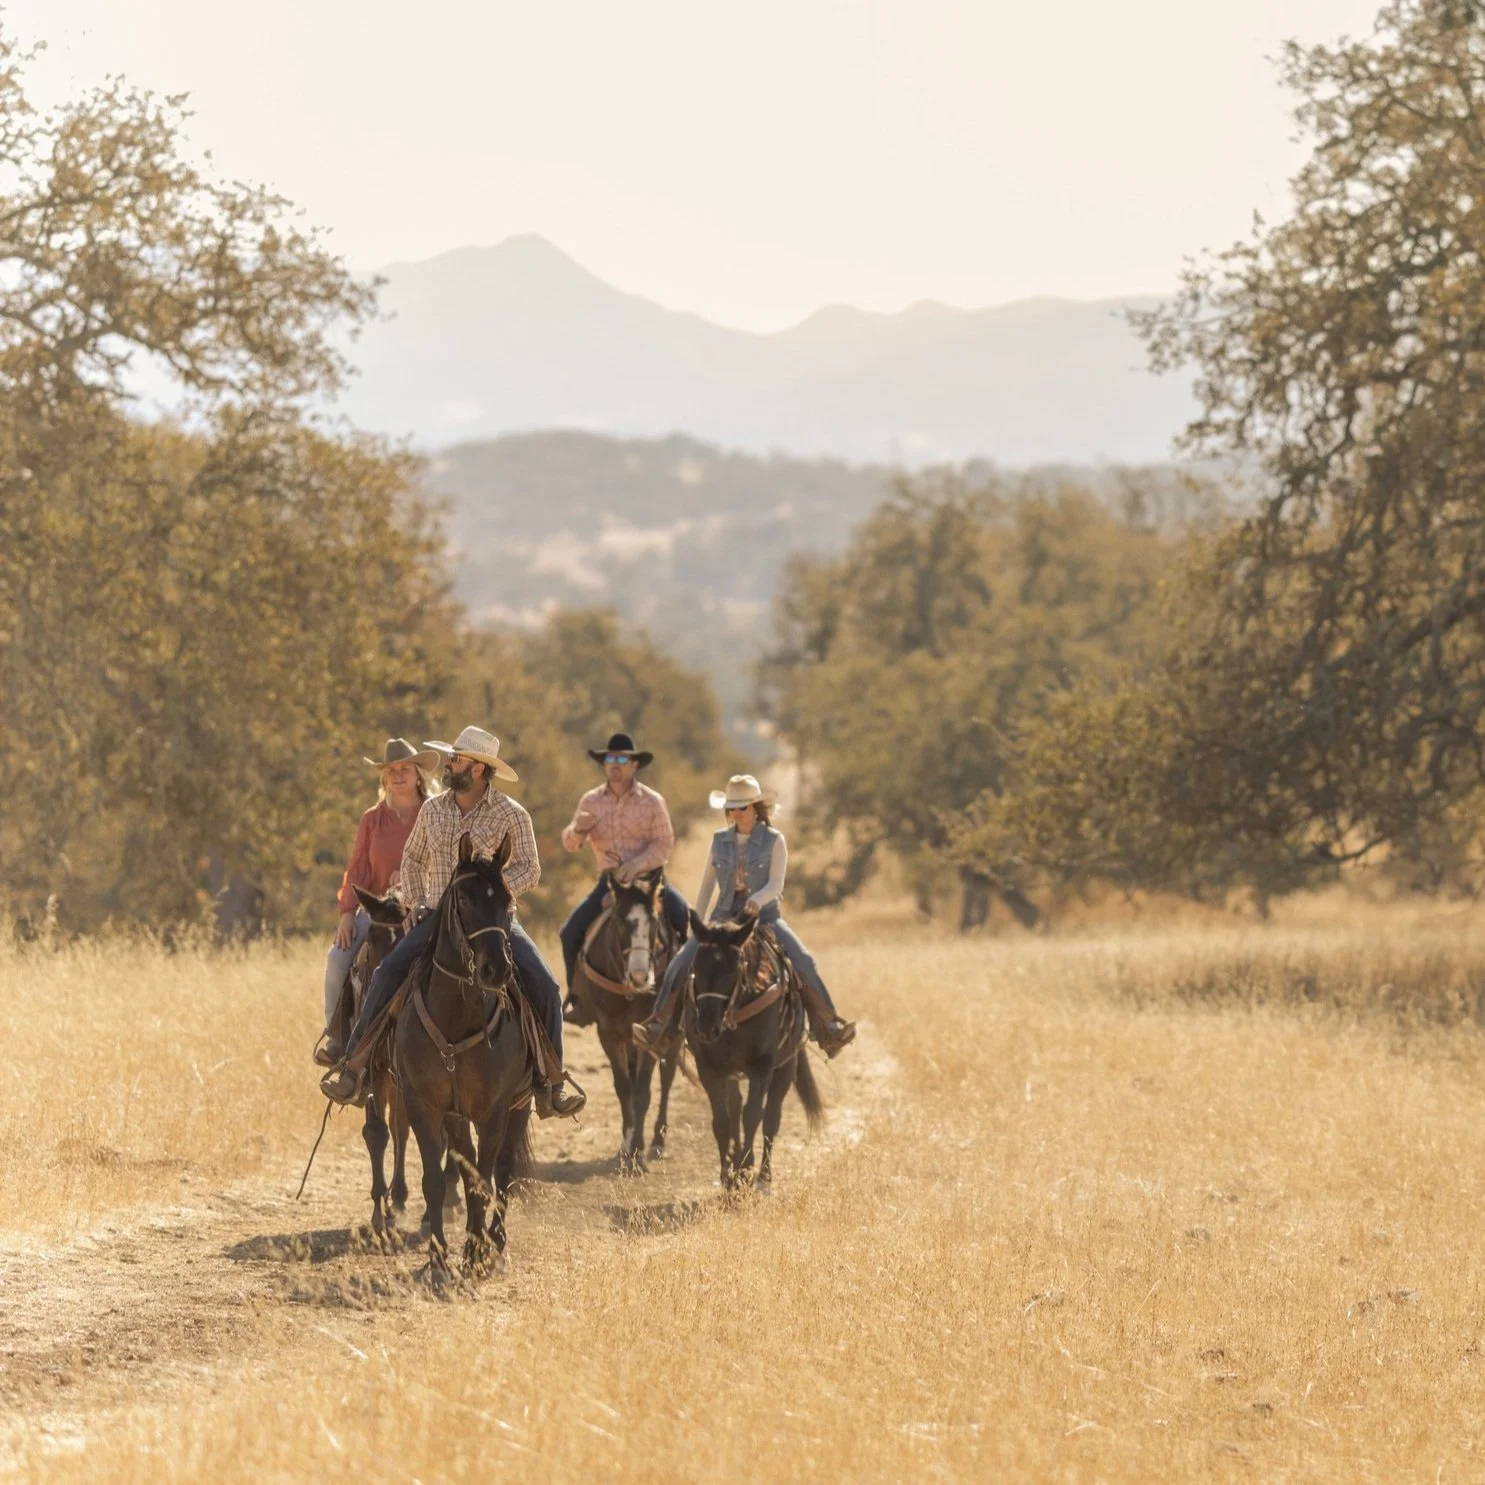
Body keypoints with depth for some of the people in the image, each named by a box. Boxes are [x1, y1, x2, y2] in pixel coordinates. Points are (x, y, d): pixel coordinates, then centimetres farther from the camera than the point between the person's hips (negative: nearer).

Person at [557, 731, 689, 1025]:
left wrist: (636, 865, -23)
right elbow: (570, 843, 6)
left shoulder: (652, 801, -5)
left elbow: (664, 844, -7)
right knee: (571, 932, -13)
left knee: (684, 917, -26)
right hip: (609, 879, 2)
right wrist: (578, 829, -19)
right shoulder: (591, 801, 3)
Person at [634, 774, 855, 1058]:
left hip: (764, 915, -2)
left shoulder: (773, 840, -2)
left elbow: (776, 885, -10)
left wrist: (757, 901, -30)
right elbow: (706, 885, 14)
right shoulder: (720, 840, 8)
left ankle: (828, 1027, -15)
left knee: (803, 961, -23)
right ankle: (658, 1025, -12)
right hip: (725, 917, 2)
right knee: (682, 962, -17)